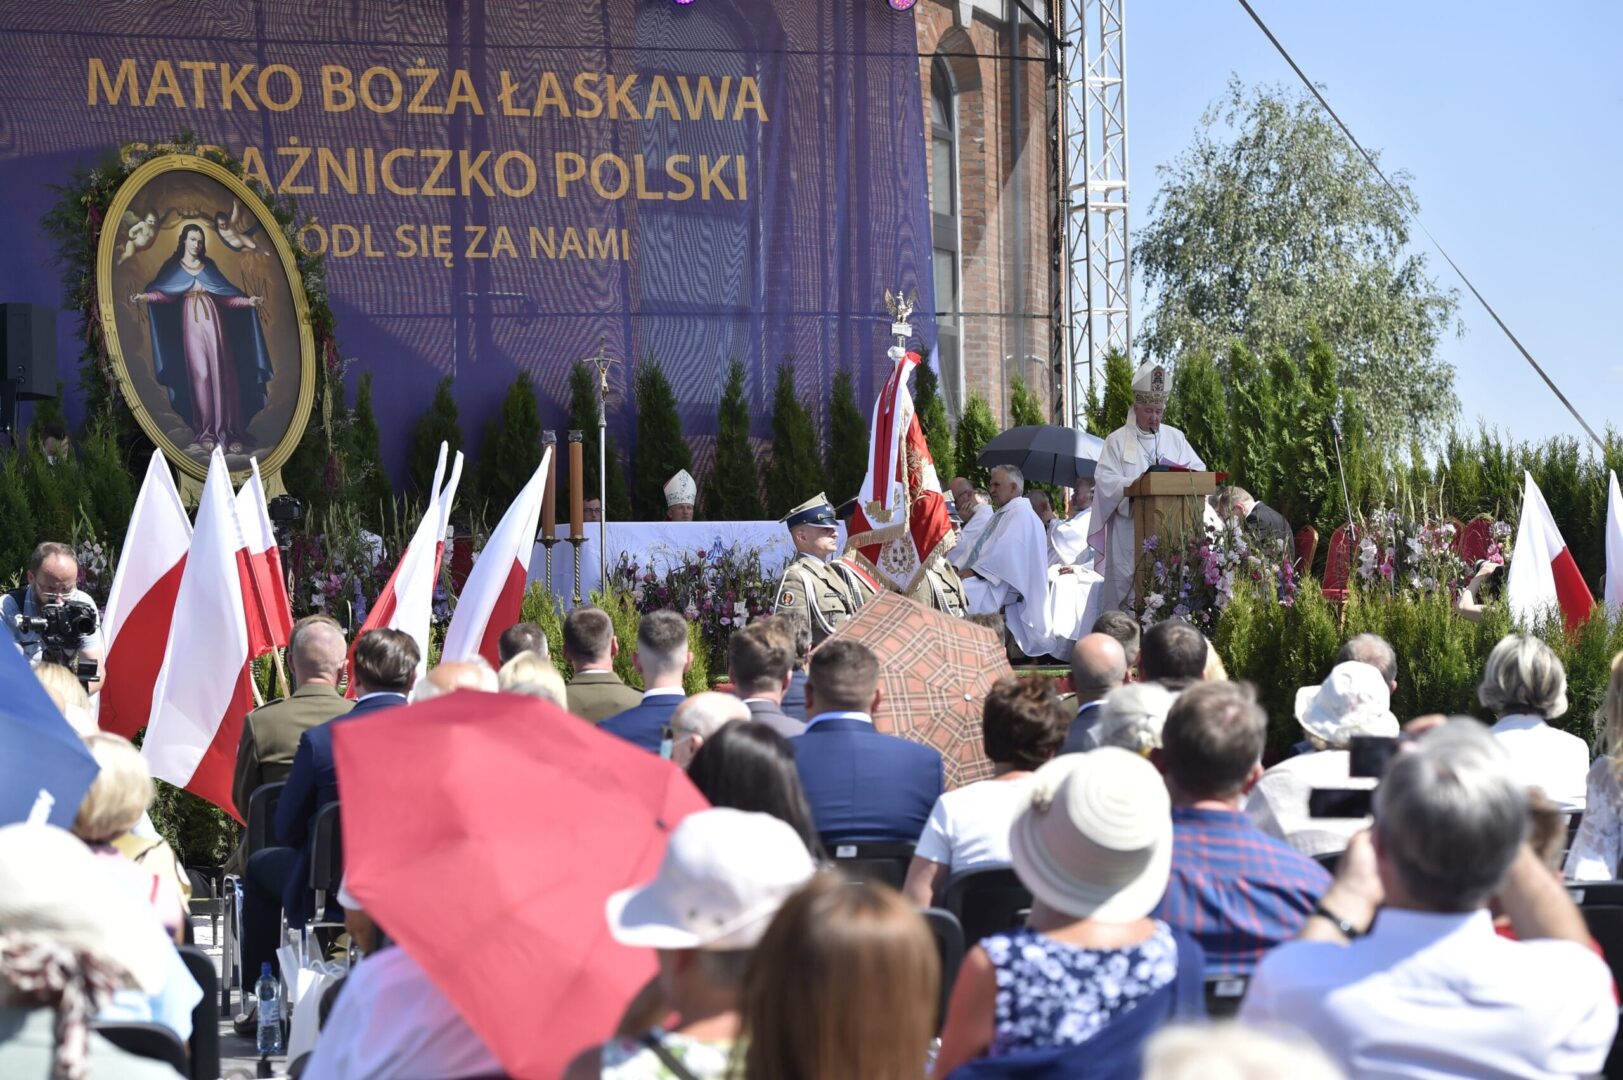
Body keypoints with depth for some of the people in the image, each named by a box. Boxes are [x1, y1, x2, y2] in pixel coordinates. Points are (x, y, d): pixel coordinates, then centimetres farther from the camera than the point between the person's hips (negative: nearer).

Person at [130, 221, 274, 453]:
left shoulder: (209, 266, 15)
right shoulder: (174, 268, 9)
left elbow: (226, 294, 9)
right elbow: (165, 292, -7)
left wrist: (248, 301, -4)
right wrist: (145, 297, -26)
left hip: (212, 320, 1)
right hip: (191, 323, -1)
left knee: (220, 373, -6)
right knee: (199, 374, -6)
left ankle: (225, 429, -7)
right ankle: (206, 432, -5)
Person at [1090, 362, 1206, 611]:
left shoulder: (1175, 437, 14)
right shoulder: (1117, 440, 3)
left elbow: (1200, 469, 11)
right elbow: (1105, 481, -8)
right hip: (1130, 532, -3)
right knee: (1127, 587, -6)